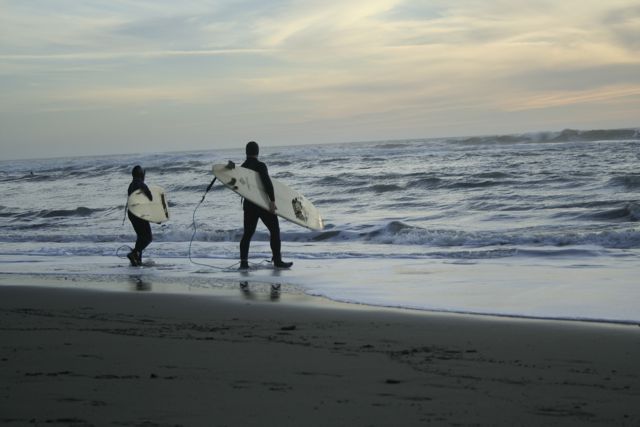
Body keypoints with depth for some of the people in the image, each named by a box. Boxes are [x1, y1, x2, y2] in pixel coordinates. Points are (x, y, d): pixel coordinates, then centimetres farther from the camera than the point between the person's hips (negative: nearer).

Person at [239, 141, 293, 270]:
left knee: (248, 233, 9)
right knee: (274, 230, 3)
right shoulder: (260, 166, -12)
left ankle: (243, 262, 4)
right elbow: (267, 183, -22)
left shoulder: (242, 167, 8)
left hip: (249, 205, 6)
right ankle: (277, 260, 1)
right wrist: (272, 200, -26)